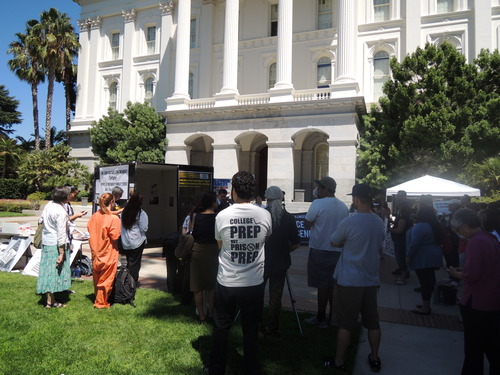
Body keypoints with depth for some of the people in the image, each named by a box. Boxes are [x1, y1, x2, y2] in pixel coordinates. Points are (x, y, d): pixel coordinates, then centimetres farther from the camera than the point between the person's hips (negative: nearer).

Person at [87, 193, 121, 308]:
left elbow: (89, 229, 10)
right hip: (108, 254, -6)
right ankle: (101, 302, 16)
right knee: (106, 279, 7)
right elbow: (115, 237, -19)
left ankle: (98, 298, 35)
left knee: (97, 278, 20)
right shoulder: (114, 218, -19)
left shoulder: (94, 216, 0)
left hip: (96, 252, 6)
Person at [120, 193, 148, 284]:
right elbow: (143, 228, -15)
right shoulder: (141, 213, -14)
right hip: (137, 242, -5)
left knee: (129, 262, 17)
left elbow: (121, 226, 8)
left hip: (125, 243, 5)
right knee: (135, 263, 6)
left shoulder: (124, 211, 2)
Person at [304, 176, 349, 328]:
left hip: (320, 250, -5)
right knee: (333, 284, 15)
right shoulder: (343, 207, 4)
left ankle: (321, 319, 13)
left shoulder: (318, 204, -14)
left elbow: (307, 224, -9)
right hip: (338, 251, 5)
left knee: (322, 285, 3)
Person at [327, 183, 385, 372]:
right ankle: (374, 358, 32)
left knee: (345, 324, 5)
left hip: (349, 281, -5)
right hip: (371, 280, 6)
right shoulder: (380, 222, 1)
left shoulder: (348, 222, -18)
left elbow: (334, 243, -4)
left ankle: (338, 362, 18)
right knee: (372, 322, 17)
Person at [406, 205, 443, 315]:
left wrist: (409, 256, -15)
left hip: (423, 258, -10)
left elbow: (414, 243, -23)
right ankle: (426, 304, 27)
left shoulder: (420, 226, -20)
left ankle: (425, 308, 3)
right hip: (432, 257, 10)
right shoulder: (434, 226, 12)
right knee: (429, 280, 16)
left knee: (425, 282, -4)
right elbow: (438, 241, 20)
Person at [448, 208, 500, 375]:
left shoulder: (475, 242, -21)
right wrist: (463, 271, 8)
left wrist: (456, 274, -7)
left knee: (473, 349, 8)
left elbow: (471, 275, -26)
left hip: (476, 304, -8)